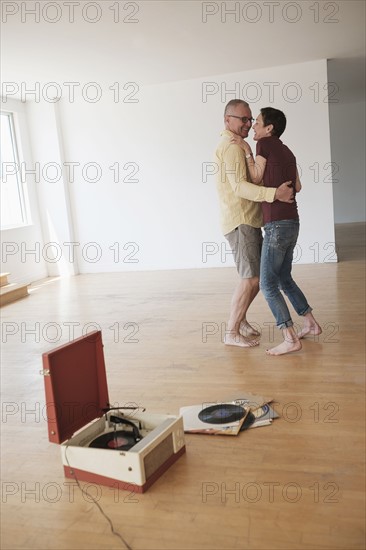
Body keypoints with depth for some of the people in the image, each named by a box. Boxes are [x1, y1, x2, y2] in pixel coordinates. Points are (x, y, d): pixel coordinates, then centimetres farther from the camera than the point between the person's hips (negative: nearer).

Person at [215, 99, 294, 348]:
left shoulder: (231, 145, 21)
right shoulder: (232, 147, -13)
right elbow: (240, 187, -25)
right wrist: (274, 193, -33)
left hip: (249, 221, 10)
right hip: (240, 222, -10)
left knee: (258, 275, 13)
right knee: (251, 277, -9)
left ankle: (241, 320, 25)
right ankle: (232, 332, 0)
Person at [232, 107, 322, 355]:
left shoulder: (265, 143, -5)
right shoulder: (287, 152, 16)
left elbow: (256, 179, -1)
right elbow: (297, 187, 18)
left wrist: (247, 151, 4)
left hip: (277, 224, -9)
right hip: (291, 223, 9)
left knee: (268, 285, -5)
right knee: (284, 279, 20)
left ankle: (291, 339, -7)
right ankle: (311, 324, 26)